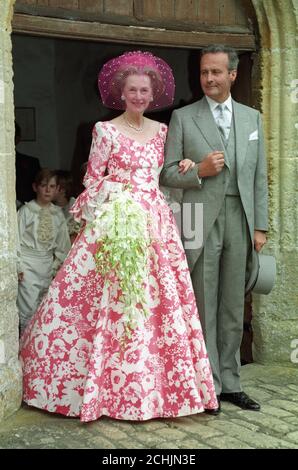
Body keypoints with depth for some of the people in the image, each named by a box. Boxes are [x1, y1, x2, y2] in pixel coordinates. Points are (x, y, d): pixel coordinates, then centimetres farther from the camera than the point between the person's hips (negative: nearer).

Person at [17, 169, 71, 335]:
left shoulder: (58, 213, 6)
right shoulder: (26, 210, -5)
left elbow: (62, 242, 11)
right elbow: (17, 239, -5)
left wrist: (58, 264, 7)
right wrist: (18, 266, -9)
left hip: (47, 264, 4)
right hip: (28, 264, -4)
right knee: (28, 308, -7)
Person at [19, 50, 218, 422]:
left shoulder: (160, 131, 13)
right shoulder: (106, 130, 0)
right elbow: (93, 180, 0)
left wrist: (185, 167, 1)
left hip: (155, 223, 5)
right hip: (116, 222, -4)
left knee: (158, 300, 3)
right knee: (112, 302, -4)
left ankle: (152, 385, 16)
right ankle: (111, 387, 9)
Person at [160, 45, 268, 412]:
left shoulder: (252, 117, 13)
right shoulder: (182, 117, 4)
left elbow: (259, 177, 11)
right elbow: (167, 174, 3)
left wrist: (260, 226, 6)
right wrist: (199, 171, -15)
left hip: (239, 220, 3)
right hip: (202, 221, -3)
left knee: (233, 307, 9)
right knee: (204, 308, 1)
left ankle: (229, 382, 19)